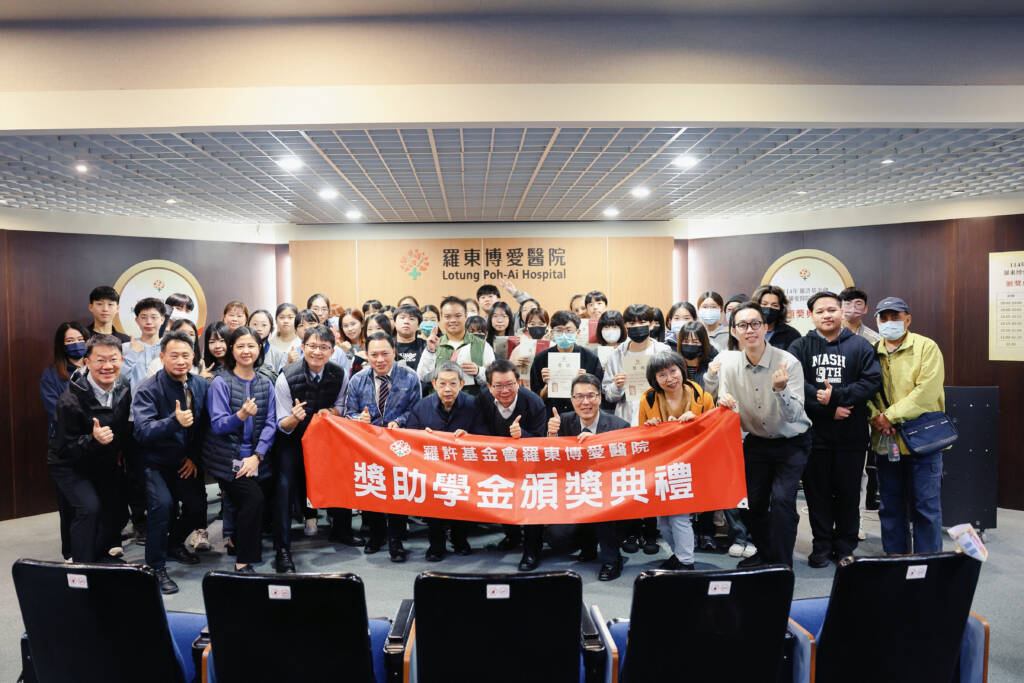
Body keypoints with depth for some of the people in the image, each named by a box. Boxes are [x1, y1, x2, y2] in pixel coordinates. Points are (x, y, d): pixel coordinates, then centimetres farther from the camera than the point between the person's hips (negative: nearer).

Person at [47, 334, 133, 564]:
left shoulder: (123, 389, -8)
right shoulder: (70, 401, -28)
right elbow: (64, 448, -25)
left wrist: (123, 450, 1)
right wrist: (93, 440, -41)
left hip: (106, 463, 6)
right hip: (69, 465, -6)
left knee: (117, 508, 6)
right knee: (89, 507, -22)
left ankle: (100, 554, 32)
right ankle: (81, 565, -4)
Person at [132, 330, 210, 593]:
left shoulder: (200, 385, -2)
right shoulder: (148, 390, -17)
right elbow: (143, 432, -28)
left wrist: (194, 456, 0)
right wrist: (174, 421, -43)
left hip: (184, 462, 5)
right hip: (154, 463, -5)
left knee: (198, 506, -1)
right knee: (163, 503, -25)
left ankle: (174, 544, 30)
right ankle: (155, 566, -7)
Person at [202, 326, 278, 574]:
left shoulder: (266, 383, 6)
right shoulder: (221, 382, -5)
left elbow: (270, 423, 2)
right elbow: (218, 425, -11)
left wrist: (257, 456, -9)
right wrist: (240, 416, -31)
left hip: (256, 458, 4)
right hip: (228, 458, -4)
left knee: (260, 502, 0)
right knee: (254, 498, -18)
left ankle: (238, 539, 32)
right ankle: (243, 562, -4)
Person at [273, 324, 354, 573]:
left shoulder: (340, 374, -11)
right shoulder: (287, 377, -21)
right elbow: (283, 425, -16)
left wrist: (330, 412, -16)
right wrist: (295, 418, -39)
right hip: (293, 438, -4)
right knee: (285, 484, -17)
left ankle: (341, 530, 31)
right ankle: (283, 550, -8)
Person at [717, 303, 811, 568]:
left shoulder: (788, 363, -19)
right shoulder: (729, 364, -8)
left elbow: (794, 415, -25)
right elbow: (727, 414, -1)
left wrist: (781, 390, -43)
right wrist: (725, 404, -24)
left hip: (791, 443, -4)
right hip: (756, 442, 4)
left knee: (781, 499, -15)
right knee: (753, 501, 6)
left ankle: (781, 564, 3)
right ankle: (764, 552, 32)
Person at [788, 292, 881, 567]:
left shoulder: (860, 346, 6)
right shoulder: (800, 347, 4)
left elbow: (872, 381, -6)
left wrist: (836, 396, -17)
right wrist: (829, 409, -16)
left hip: (851, 435, 0)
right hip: (813, 433, 0)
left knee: (848, 492, 9)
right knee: (817, 492, 7)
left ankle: (845, 547, 24)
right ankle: (821, 546, 20)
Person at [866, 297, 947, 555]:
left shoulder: (926, 347, -3)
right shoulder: (872, 352, 10)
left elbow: (927, 391, -14)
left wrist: (891, 415, -17)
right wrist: (876, 416, -12)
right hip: (885, 442, 4)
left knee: (926, 506, 2)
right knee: (890, 506, 13)